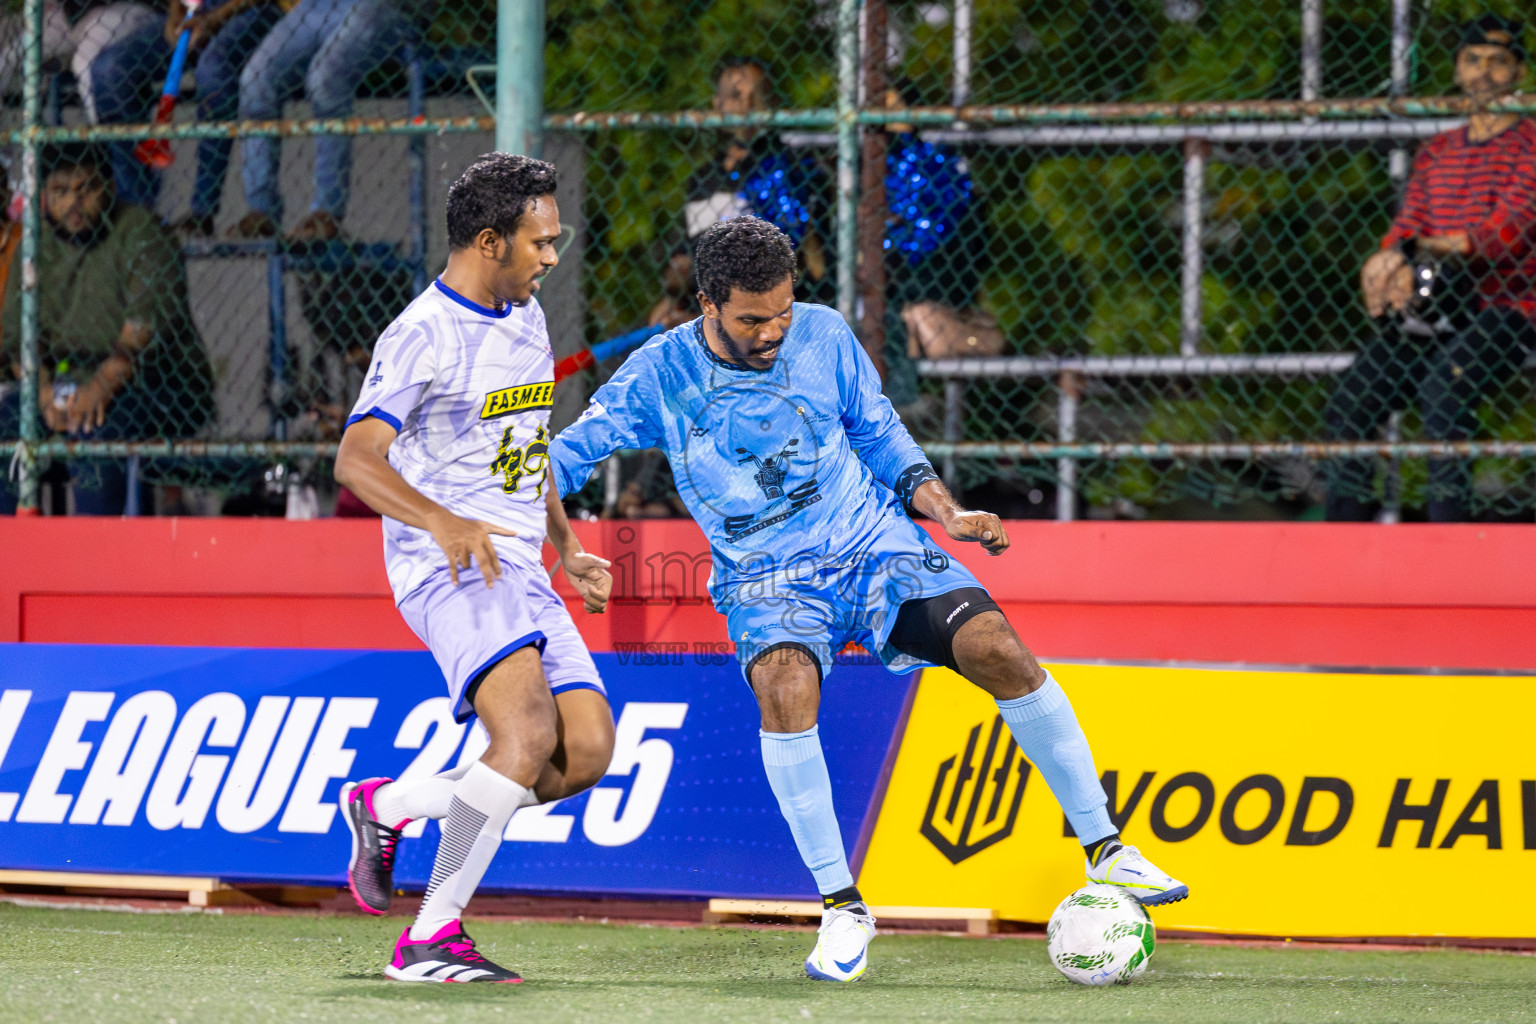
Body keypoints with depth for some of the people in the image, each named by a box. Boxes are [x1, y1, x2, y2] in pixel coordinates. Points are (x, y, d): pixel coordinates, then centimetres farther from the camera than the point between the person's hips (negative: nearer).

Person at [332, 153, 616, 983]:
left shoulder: (527, 318, 16)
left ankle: (386, 806, 13)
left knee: (587, 750, -5)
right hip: (445, 569, -8)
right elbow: (356, 458, -21)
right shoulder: (423, 336, -12)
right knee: (528, 732, -27)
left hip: (519, 573, 8)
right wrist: (445, 523, -34)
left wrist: (566, 547, 26)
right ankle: (430, 939, -22)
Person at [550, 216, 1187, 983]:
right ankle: (841, 905, -20)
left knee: (997, 649, -20)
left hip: (875, 542, 2)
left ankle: (1105, 852, -5)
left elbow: (880, 435, 10)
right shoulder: (661, 374, -5)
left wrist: (947, 515, -2)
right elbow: (565, 456, 0)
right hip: (767, 575, -2)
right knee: (785, 683, -34)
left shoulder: (824, 336, -1)